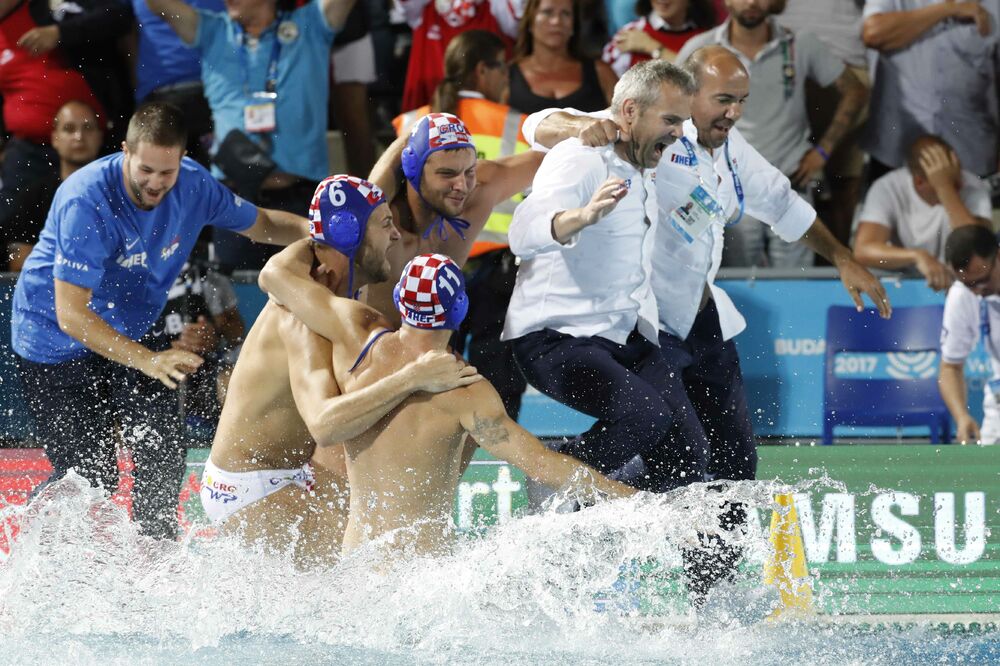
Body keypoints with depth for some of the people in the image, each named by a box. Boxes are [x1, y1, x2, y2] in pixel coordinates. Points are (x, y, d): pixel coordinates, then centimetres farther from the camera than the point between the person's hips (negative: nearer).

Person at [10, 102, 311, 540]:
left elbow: (262, 225, 8)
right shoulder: (86, 202, -31)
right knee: (90, 477, -10)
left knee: (163, 458, -7)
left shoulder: (192, 186, -11)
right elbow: (70, 314, -32)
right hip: (55, 344, -6)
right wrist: (149, 362, -39)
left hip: (127, 338, 6)